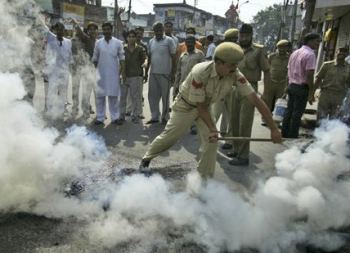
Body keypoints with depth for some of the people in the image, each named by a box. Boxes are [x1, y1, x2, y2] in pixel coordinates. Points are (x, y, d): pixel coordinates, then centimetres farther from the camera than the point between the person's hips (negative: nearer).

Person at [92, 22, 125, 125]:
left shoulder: (118, 42, 2)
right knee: (100, 96, 2)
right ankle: (100, 117, 9)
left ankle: (115, 117, 12)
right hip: (101, 74, 1)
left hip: (114, 74, -1)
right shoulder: (98, 42, 5)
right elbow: (94, 59, 9)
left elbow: (122, 58, 0)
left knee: (113, 96, 5)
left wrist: (123, 72, -7)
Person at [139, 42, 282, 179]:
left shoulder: (235, 75, -24)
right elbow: (201, 106, -26)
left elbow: (256, 100, -24)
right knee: (169, 137, 4)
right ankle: (146, 160, 29)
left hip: (206, 106, 4)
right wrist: (212, 129, -30)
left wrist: (273, 128, -25)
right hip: (186, 105, -4)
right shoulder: (200, 73, -37)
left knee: (211, 140, -6)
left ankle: (206, 177, 13)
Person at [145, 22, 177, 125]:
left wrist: (173, 73, -10)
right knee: (152, 96, 8)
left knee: (165, 97, 4)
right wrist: (146, 72, 13)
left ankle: (165, 117, 15)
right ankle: (154, 117, 19)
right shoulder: (151, 41, 11)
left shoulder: (169, 41, -5)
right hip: (153, 73, 5)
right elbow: (149, 57, 15)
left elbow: (174, 58, -6)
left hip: (165, 74, -5)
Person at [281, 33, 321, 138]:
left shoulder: (294, 53, 12)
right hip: (302, 88, -8)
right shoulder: (310, 54, -13)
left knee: (289, 112, 12)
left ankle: (285, 135, 20)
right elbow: (309, 75, -18)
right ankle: (292, 137, 5)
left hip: (291, 86, 8)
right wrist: (311, 93, -14)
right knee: (297, 115, -1)